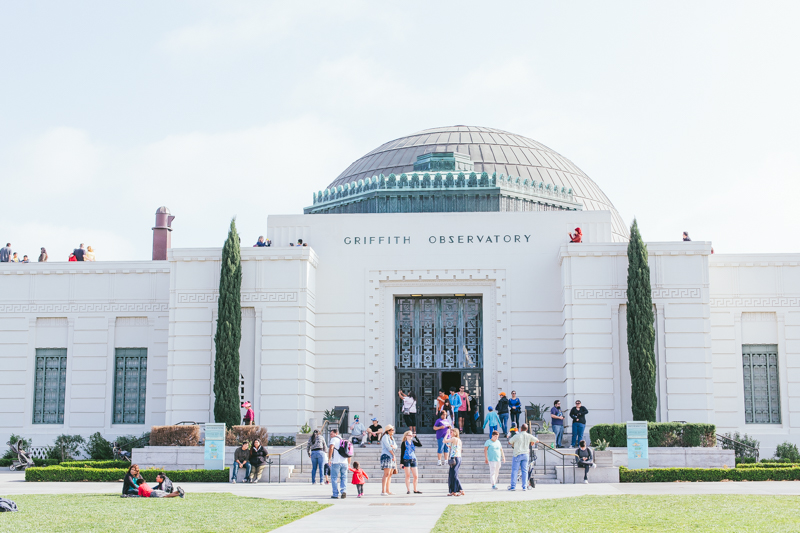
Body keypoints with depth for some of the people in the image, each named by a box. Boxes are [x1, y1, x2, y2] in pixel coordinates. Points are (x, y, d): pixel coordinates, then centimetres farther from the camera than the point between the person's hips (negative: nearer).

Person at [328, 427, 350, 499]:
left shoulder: (334, 439, -1)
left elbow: (331, 448, -19)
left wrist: (329, 459, -15)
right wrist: (349, 463, 29)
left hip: (336, 462, -6)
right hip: (344, 463, 6)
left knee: (334, 478, 4)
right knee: (343, 478, 14)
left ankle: (335, 494, 3)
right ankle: (344, 491, -6)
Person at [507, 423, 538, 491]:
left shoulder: (517, 436, -12)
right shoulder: (529, 436, -2)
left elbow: (509, 442, -1)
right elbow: (537, 440, 10)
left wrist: (513, 444, 21)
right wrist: (532, 442, 32)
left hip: (517, 454, -4)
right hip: (525, 455, 4)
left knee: (514, 470, 1)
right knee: (524, 471, 8)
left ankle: (513, 486, -2)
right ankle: (524, 486, 6)